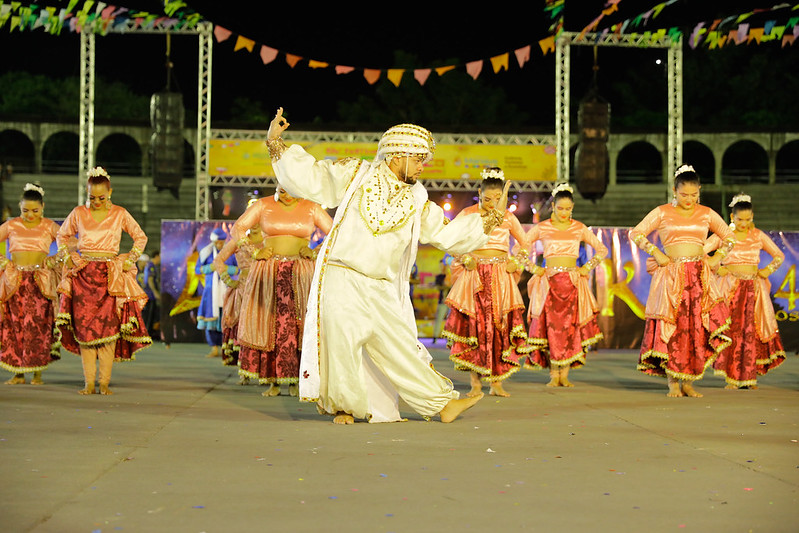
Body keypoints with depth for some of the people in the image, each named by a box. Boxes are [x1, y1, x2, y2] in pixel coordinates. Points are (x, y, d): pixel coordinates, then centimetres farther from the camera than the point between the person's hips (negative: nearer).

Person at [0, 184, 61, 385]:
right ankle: (18, 373, 3)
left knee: (38, 323, -7)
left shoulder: (49, 226, 8)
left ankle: (37, 373, -1)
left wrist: (55, 258, -6)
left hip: (40, 280, -1)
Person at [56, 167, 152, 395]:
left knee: (109, 327, -8)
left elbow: (141, 237, 13)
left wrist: (129, 261, 3)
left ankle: (104, 382, -3)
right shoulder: (78, 213, 7)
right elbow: (62, 236, 21)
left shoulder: (120, 214, 4)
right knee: (85, 328, -2)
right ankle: (89, 383, 1)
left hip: (110, 276, -1)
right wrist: (67, 257, 6)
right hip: (83, 275, 1)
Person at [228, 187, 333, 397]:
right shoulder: (263, 206, 6)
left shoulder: (311, 208, 6)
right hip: (268, 273, 1)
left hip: (300, 275, 0)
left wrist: (314, 253, -2)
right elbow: (238, 228, 9)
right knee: (268, 324, -4)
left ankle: (295, 381, -4)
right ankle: (272, 381, -1)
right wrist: (255, 252, 0)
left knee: (297, 325, -8)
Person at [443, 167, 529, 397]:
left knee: (500, 326, -5)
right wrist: (464, 258, -4)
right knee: (474, 324, -9)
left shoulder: (508, 217, 8)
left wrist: (516, 261, 5)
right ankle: (475, 383, -5)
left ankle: (496, 383, 0)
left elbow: (524, 244, 21)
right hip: (474, 274, -2)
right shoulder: (467, 214, 1)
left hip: (501, 276, 2)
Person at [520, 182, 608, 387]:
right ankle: (554, 375, 0)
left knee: (570, 326, -3)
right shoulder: (542, 228, 3)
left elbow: (602, 249, 16)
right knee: (552, 326, -6)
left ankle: (564, 375, 2)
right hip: (549, 282, -1)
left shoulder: (579, 228, 8)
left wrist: (588, 267, 6)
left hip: (572, 282, 1)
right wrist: (533, 268, 1)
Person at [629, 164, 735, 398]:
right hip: (671, 275, -2)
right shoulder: (662, 213, 4)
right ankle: (673, 382, 1)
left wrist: (717, 257, 6)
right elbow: (635, 233, 2)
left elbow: (729, 237, 21)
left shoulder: (707, 214, 11)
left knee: (697, 326, -4)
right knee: (671, 327, -5)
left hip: (700, 276, 2)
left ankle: (688, 382, 3)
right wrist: (656, 253, -7)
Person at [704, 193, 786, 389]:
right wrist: (716, 268, -9)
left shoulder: (758, 236, 10)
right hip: (730, 288, -2)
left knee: (751, 331, -3)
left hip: (753, 287, 2)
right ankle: (732, 378, -5)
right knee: (731, 329, -10)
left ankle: (749, 377, 4)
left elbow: (779, 255, 19)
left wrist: (768, 270, 4)